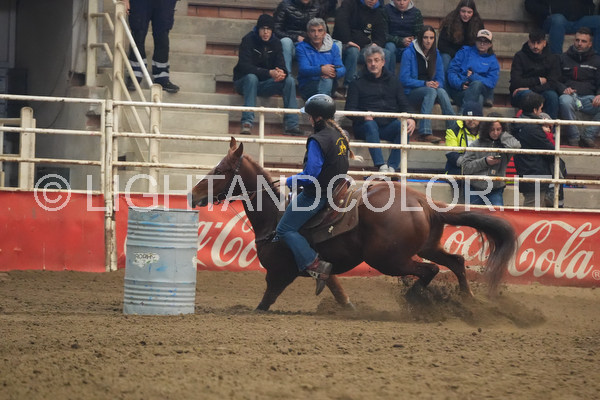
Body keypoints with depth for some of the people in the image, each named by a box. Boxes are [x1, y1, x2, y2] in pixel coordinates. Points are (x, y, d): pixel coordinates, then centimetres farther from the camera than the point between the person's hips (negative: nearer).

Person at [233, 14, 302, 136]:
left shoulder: (275, 43, 2)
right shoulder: (248, 40, -14)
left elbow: (280, 65, -5)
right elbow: (245, 66, -25)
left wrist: (282, 72, -33)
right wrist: (269, 73, -38)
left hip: (264, 84, 5)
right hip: (244, 81, -5)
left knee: (289, 80, -17)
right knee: (251, 77, -38)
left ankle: (291, 125, -22)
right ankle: (247, 124, -43)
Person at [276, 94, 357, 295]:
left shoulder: (318, 141, -22)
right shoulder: (341, 135, 6)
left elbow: (310, 175, -26)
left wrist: (289, 181, -9)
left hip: (316, 194, -10)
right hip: (336, 191, 10)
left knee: (285, 228, -4)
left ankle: (315, 265, -15)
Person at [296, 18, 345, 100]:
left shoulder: (333, 47, 16)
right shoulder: (302, 47, 6)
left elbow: (342, 69, 5)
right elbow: (303, 69, -11)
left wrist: (334, 72, -22)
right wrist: (321, 69, -31)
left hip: (330, 84, 3)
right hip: (308, 86, -3)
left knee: (327, 80, -34)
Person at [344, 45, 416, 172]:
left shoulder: (393, 82, 22)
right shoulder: (358, 84, 15)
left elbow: (404, 106, 15)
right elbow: (349, 110, 6)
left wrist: (410, 119, -8)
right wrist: (364, 116, -17)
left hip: (389, 125, 2)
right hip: (364, 127, -2)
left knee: (403, 126, -30)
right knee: (371, 125, -37)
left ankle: (392, 167, -38)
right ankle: (381, 167, -50)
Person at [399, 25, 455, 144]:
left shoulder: (436, 54, 12)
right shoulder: (409, 53, -4)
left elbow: (440, 78, 12)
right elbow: (404, 79, -9)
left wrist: (437, 84, -12)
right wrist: (425, 84, -20)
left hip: (430, 91, 4)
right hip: (411, 93, -4)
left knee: (441, 92, -31)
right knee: (431, 91, -35)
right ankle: (424, 133, -48)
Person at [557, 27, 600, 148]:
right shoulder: (563, 58, 16)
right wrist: (563, 89, -14)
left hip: (588, 98, 1)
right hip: (570, 96, -1)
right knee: (565, 101, -39)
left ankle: (588, 136, -27)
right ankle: (573, 137, -29)